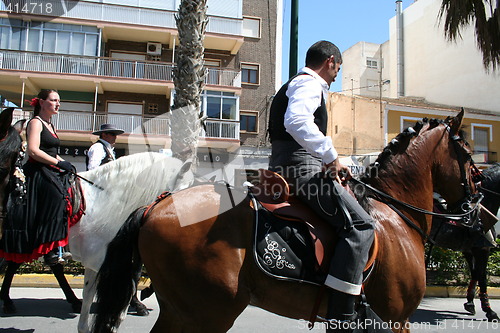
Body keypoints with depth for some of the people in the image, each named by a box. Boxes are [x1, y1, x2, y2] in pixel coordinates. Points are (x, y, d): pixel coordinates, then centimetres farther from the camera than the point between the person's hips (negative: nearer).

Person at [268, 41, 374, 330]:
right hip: (302, 169, -11)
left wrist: (333, 164, 22)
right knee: (361, 225, -18)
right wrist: (331, 156, -21)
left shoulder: (294, 85, 30)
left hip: (284, 168, 11)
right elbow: (296, 121, -26)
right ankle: (341, 316, -23)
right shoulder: (310, 83, -4)